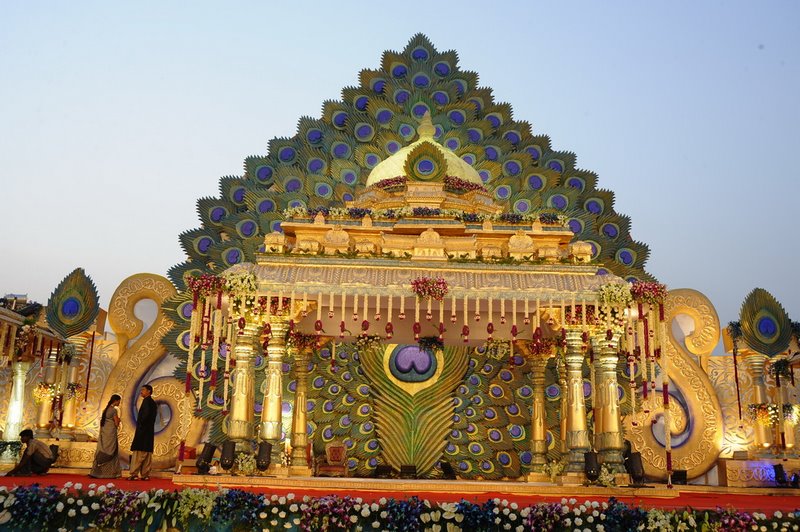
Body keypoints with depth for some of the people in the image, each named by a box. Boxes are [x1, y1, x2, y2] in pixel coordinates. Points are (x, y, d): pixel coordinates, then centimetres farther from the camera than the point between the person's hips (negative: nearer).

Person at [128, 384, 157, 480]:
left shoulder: (146, 400, -8)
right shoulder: (153, 403, 18)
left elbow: (146, 413, -21)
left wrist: (140, 424, -12)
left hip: (143, 430, -9)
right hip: (150, 431, 9)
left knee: (138, 453, -8)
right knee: (147, 454, 7)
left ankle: (134, 474, -9)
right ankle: (145, 475, 8)